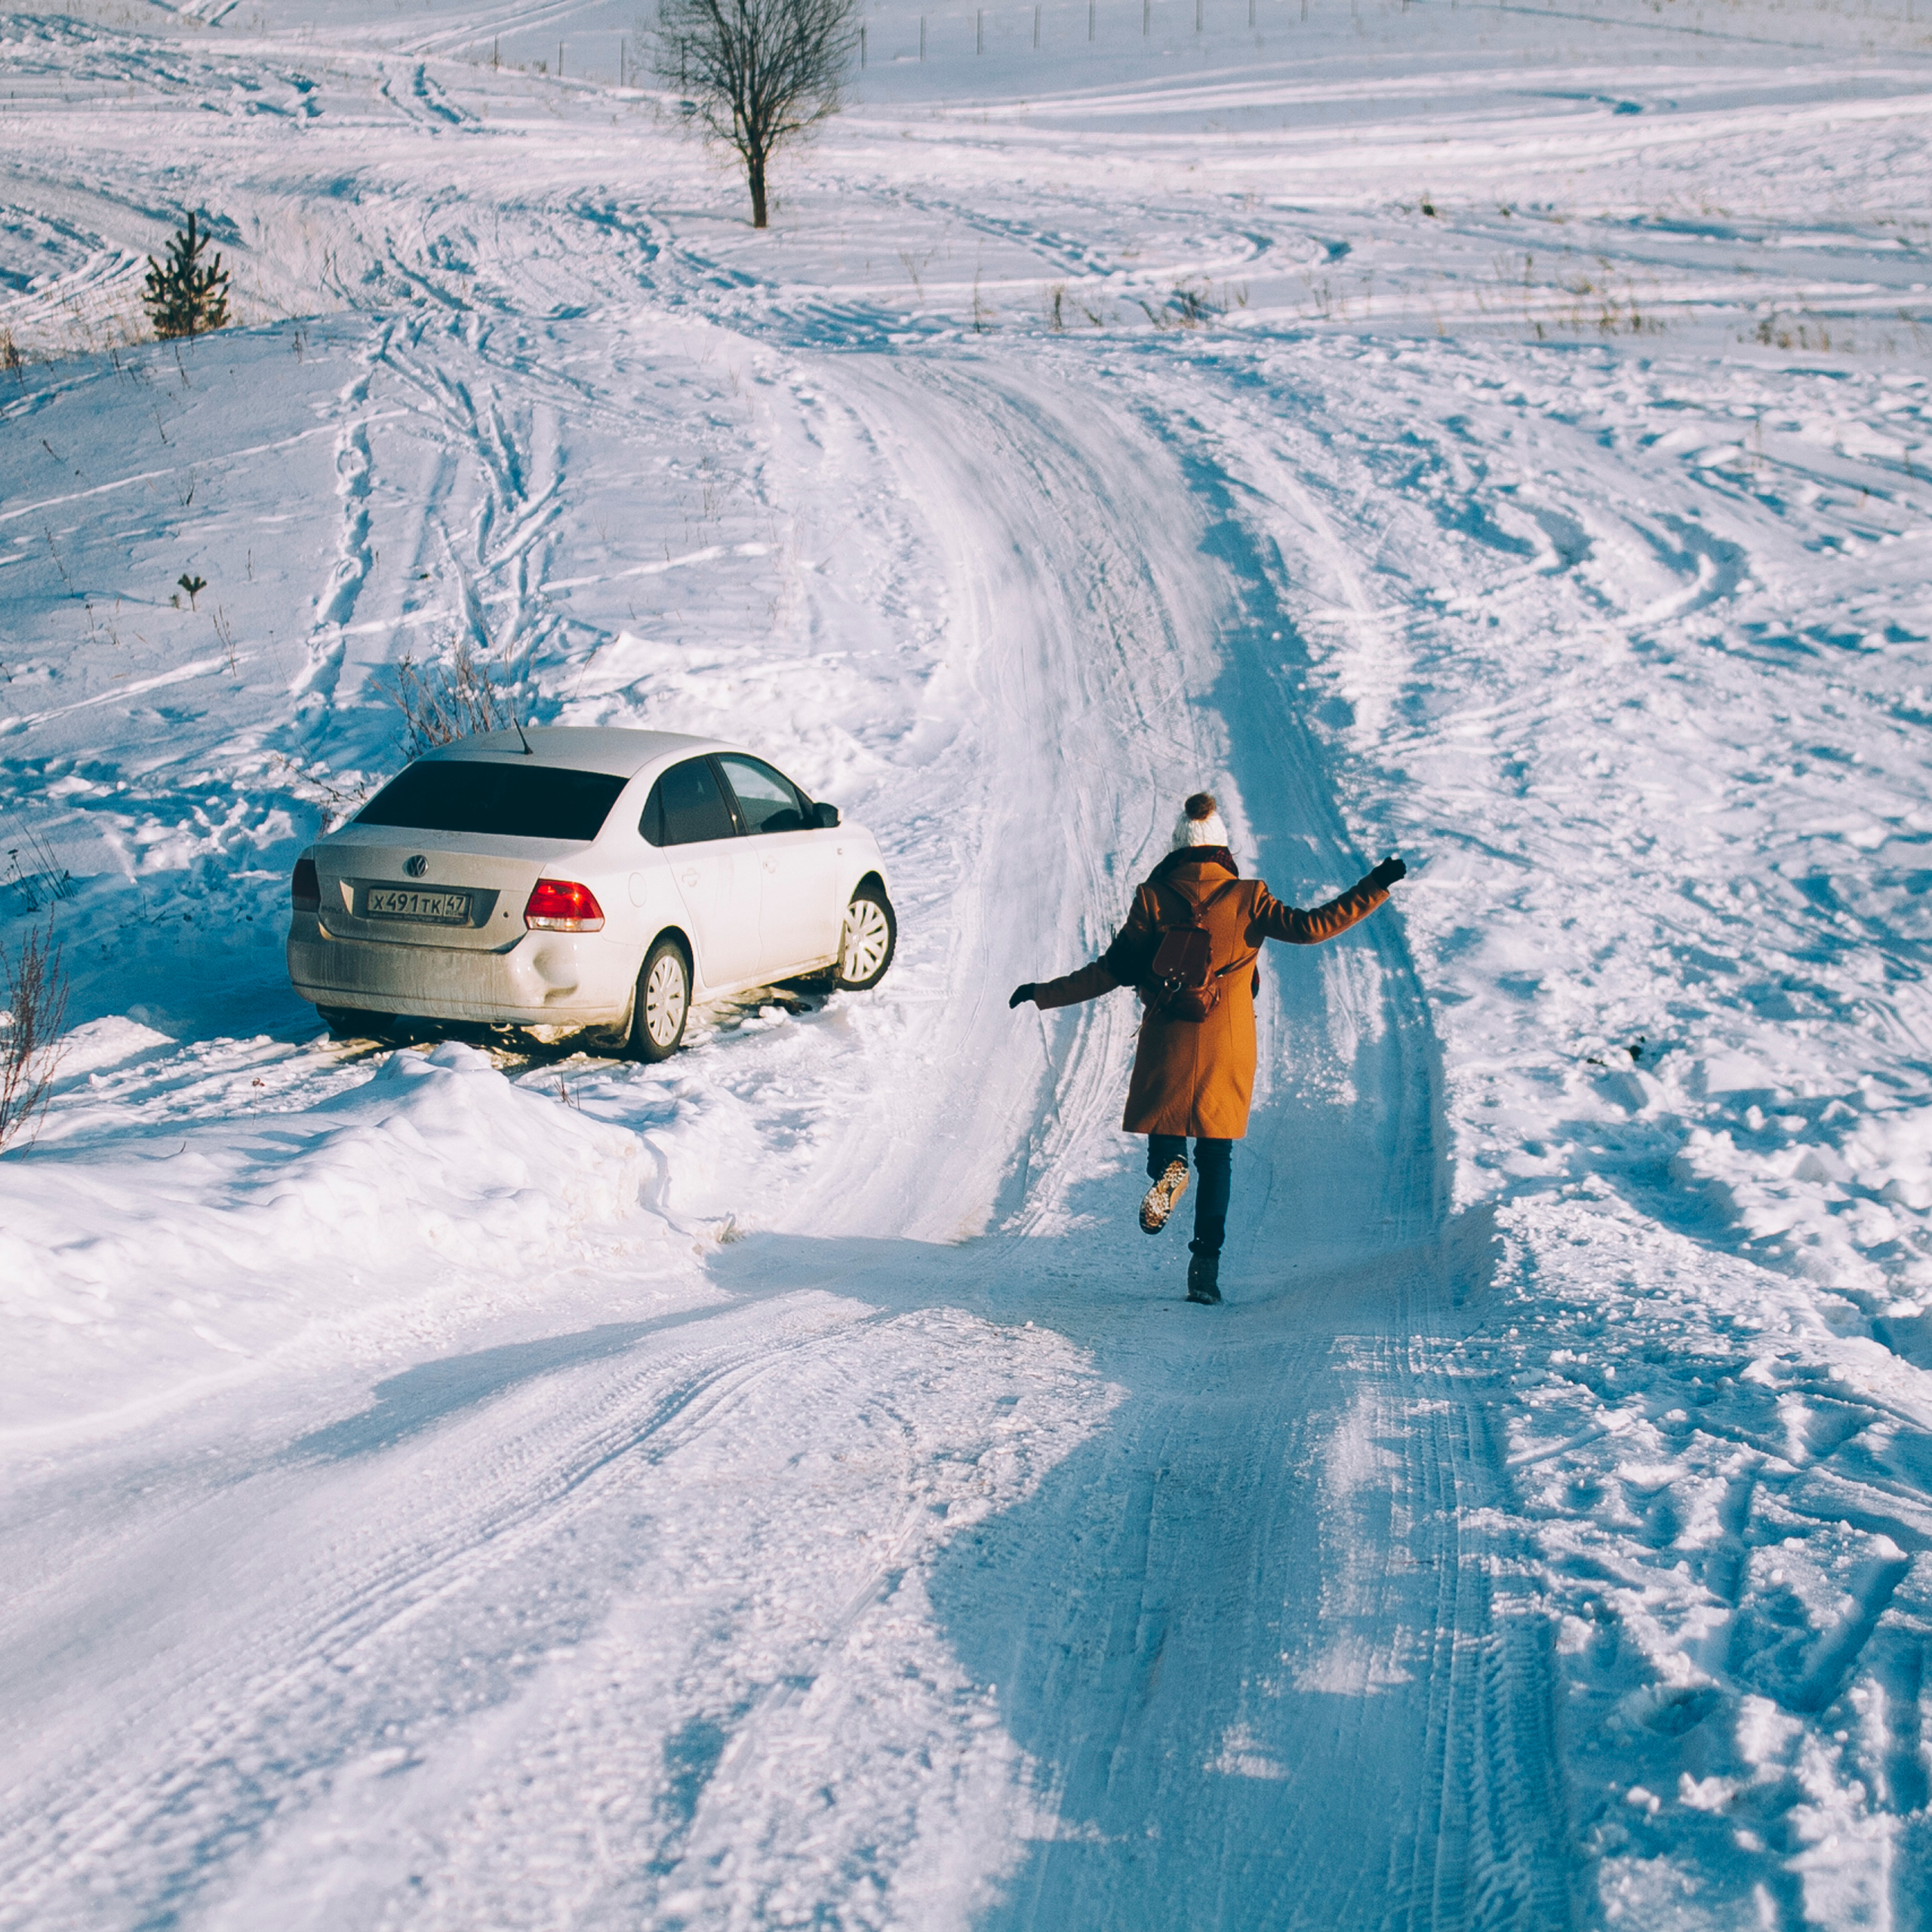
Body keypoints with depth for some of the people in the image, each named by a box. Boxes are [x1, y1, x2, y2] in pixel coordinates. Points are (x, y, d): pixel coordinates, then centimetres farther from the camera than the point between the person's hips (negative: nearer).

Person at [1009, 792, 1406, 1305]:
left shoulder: (1154, 898, -3)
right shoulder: (1246, 899, -3)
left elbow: (1114, 970, -2)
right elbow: (1310, 927, -9)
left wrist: (1046, 993, 7)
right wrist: (1376, 886, -4)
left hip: (1166, 1043, 0)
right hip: (1228, 1047, 1)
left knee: (1166, 1132, 18)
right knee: (1217, 1155, 12)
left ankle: (1167, 1165, -19)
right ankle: (1206, 1263, 1)